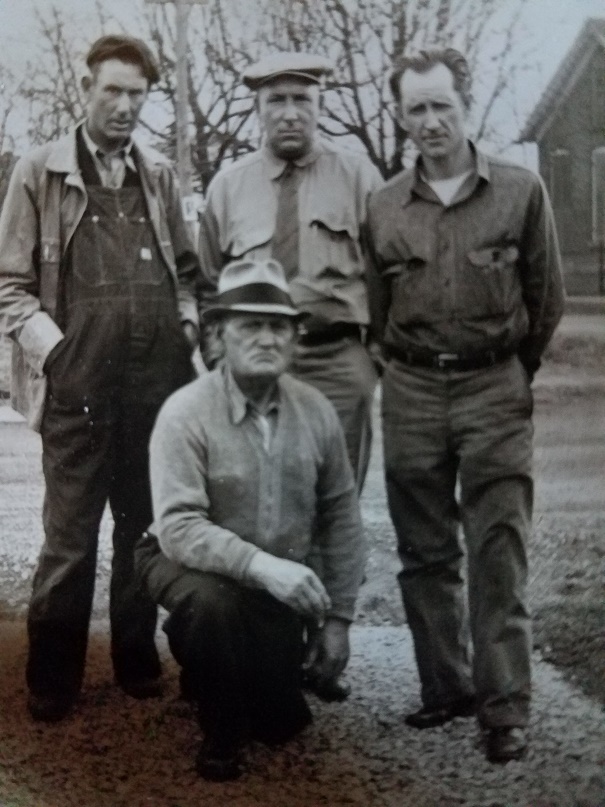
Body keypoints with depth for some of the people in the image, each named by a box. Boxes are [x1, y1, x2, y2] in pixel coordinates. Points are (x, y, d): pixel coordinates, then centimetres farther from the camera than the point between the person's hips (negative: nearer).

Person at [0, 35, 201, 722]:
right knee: (70, 535, 1)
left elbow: (185, 268, 22)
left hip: (157, 380, 4)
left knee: (145, 526, 12)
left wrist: (188, 323, 6)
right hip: (79, 382, -3)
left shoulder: (158, 176, 12)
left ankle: (137, 658, 24)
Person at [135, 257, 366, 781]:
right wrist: (261, 565, -43)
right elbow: (178, 528, -31)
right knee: (211, 603, -38)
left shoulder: (316, 412, -9)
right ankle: (221, 736, -10)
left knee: (282, 722, 3)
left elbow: (341, 519, 0)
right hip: (193, 564, -4)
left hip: (280, 581, 4)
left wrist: (338, 617, -1)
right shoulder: (186, 413, -23)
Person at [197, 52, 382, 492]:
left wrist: (379, 347, -1)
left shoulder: (358, 175, 7)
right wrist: (219, 360, 4)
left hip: (339, 362, -1)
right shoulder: (227, 185, 11)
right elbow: (210, 287, 14)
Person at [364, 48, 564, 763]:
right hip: (411, 393, 3)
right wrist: (406, 367, 14)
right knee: (425, 556, 8)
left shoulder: (520, 191, -1)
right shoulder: (383, 207, 5)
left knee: (498, 557, -4)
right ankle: (445, 689, 20)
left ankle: (504, 709, 1)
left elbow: (546, 299, 8)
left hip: (496, 391, -2)